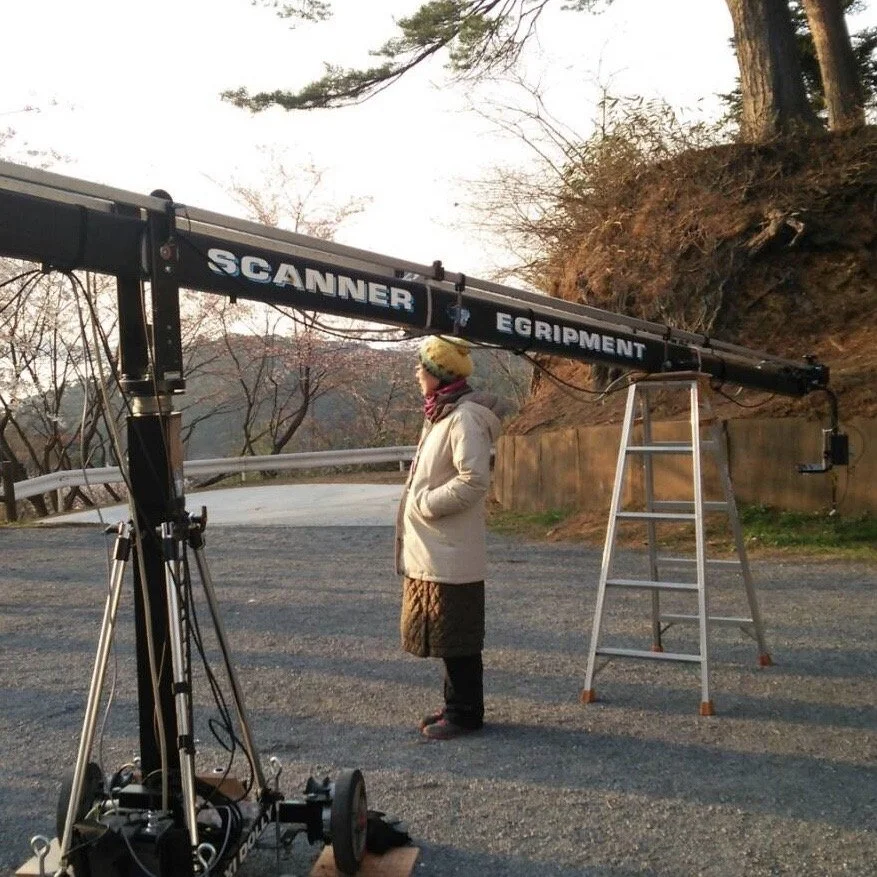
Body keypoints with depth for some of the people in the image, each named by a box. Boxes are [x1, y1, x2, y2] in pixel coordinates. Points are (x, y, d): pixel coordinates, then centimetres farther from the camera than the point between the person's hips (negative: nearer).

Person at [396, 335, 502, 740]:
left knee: (456, 638, 1)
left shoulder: (464, 417, -16)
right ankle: (456, 705, 29)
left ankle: (464, 712, 13)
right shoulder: (440, 415, 14)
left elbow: (474, 481, -24)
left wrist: (424, 503, -17)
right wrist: (420, 500, 11)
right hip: (429, 553, 10)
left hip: (451, 555, -10)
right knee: (440, 635, 17)